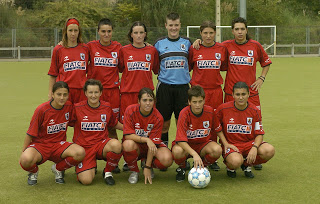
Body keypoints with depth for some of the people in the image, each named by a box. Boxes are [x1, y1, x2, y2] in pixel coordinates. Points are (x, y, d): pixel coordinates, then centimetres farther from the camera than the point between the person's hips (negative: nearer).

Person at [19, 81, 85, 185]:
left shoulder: (69, 107, -3)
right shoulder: (42, 110, -14)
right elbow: (30, 134, -6)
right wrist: (23, 152, -4)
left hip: (59, 145, 3)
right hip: (40, 144, -3)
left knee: (80, 153, -29)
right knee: (26, 160, -38)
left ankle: (58, 169, 4)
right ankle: (34, 171, 4)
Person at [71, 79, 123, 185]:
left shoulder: (107, 107, 5)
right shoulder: (77, 108, -4)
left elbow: (115, 124, 20)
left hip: (102, 144, 2)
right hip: (84, 147, -2)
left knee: (116, 145, -35)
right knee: (86, 180, -24)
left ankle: (107, 172, -5)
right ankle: (91, 167, 16)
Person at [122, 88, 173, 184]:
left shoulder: (158, 118, -17)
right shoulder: (130, 110, -17)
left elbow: (153, 143, -17)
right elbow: (128, 136, -20)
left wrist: (147, 167, -20)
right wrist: (146, 139, -34)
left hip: (150, 145, 1)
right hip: (136, 145, 0)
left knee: (167, 160, -29)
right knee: (128, 144, -38)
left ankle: (146, 164, 7)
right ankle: (134, 171, -7)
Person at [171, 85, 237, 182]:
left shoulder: (210, 111, -10)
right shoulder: (184, 114, -22)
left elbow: (218, 129, 11)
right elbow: (181, 140, -30)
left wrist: (226, 144, 0)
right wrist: (195, 154, -43)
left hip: (203, 143, 3)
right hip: (186, 145, -3)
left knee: (217, 150, -30)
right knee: (177, 151, -38)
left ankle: (201, 167, 3)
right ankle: (181, 168, 1)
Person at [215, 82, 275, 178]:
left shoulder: (254, 111, -2)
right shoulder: (223, 109, -7)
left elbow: (259, 134, -1)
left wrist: (254, 148, -21)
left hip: (249, 143, 3)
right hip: (230, 144, -3)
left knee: (269, 151, -27)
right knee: (236, 162, -38)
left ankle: (246, 164, 4)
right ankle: (230, 167, 4)